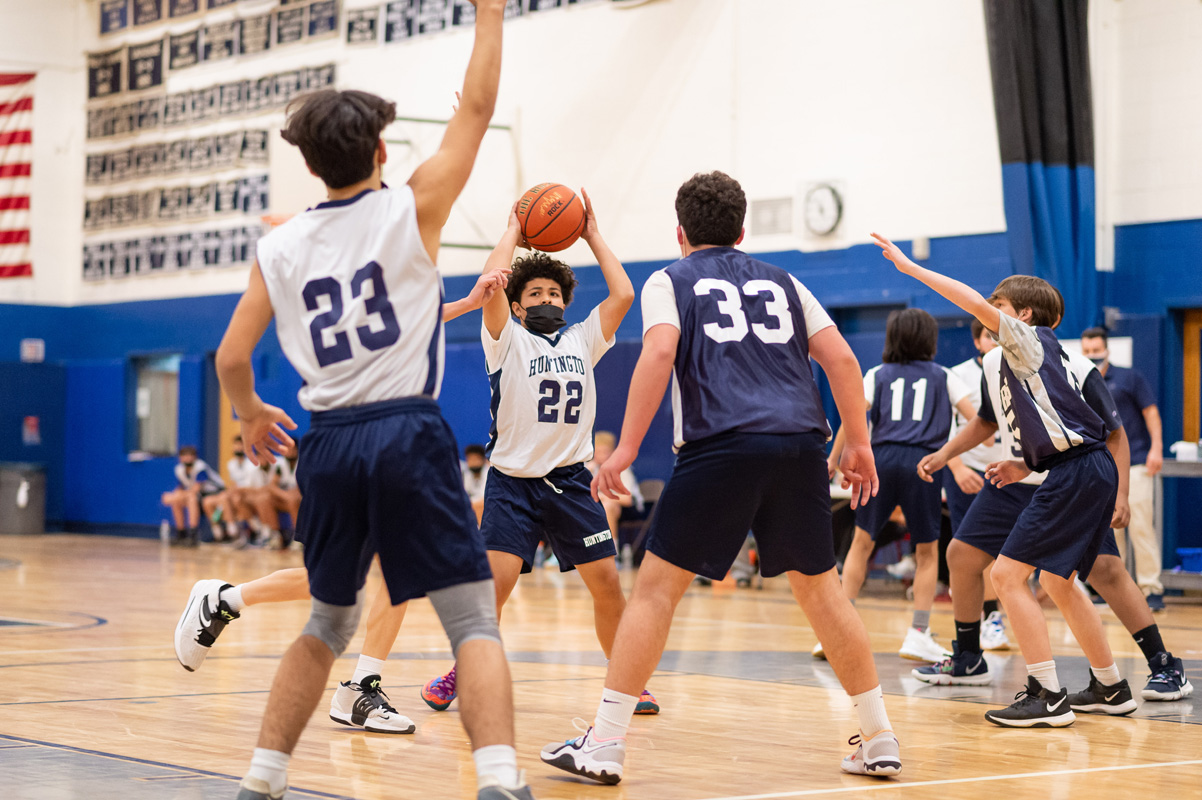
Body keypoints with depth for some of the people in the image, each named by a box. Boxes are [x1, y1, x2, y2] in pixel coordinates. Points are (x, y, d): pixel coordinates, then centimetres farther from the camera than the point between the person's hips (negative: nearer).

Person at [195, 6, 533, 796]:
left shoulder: (280, 246, 8)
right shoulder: (411, 211, -1)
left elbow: (231, 359, 11)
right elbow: (477, 108, 5)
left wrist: (251, 414, 30)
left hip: (329, 442, 4)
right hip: (409, 433, -4)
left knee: (327, 627, 22)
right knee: (475, 622, -4)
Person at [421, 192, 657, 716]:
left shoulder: (582, 340, 13)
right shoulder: (507, 341, 3)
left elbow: (622, 295, 1)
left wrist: (592, 234, 7)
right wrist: (514, 231, -2)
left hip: (570, 481, 3)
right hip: (513, 480, -3)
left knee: (607, 584, -2)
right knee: (494, 583, -15)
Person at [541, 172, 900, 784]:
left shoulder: (671, 281, 13)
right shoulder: (781, 282, 24)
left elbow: (659, 353, -6)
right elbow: (841, 359, 15)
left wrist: (626, 449, -7)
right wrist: (859, 443, 20)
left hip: (720, 444, -4)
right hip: (800, 442, 4)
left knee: (656, 588, 2)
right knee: (820, 589, 16)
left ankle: (604, 744, -2)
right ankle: (879, 741, 19)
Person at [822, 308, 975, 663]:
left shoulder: (878, 374, 15)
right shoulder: (943, 376, 16)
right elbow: (974, 417, 6)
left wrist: (834, 460, 7)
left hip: (882, 457, 1)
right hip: (923, 461, -1)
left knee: (862, 543, 11)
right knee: (927, 552, 11)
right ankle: (918, 634, 6)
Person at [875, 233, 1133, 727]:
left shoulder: (1031, 339, -2)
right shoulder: (1032, 357, 22)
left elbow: (976, 303, -18)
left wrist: (909, 267, -15)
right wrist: (1027, 467, 14)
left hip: (1077, 473, -10)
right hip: (1089, 470, 10)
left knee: (1008, 574, -10)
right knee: (1057, 581, 22)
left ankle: (1048, 696, -11)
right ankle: (1111, 686, 31)